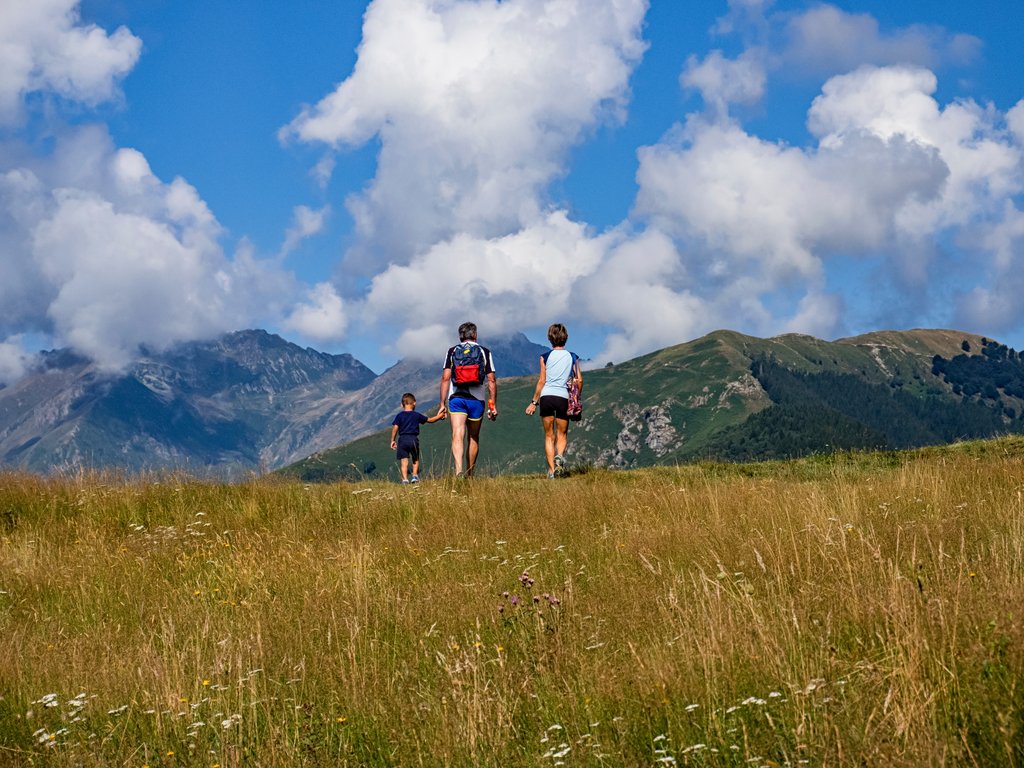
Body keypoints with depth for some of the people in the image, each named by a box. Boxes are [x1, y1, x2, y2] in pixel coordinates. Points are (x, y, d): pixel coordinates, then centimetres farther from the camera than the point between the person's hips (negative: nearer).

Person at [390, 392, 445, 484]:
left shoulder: (400, 416, 2)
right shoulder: (417, 415, 5)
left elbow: (395, 428, -4)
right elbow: (429, 420, 15)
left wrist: (393, 440, 2)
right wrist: (438, 416, 30)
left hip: (402, 439, 0)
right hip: (413, 439, 0)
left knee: (404, 460, -2)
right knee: (415, 459, 20)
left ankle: (405, 479, -11)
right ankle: (415, 475, 10)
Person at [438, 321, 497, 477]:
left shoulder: (452, 351, 7)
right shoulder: (484, 352, 6)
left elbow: (445, 378, 0)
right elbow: (491, 380, 2)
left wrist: (442, 404, 2)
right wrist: (493, 405, 6)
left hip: (456, 398, 0)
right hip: (477, 400, 1)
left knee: (457, 436, -10)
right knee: (474, 438, 14)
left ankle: (458, 470, -30)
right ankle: (469, 475, 20)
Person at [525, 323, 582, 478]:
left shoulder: (545, 357, 3)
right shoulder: (572, 357, 8)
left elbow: (542, 381, 1)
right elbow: (579, 380, 3)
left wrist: (534, 402, 7)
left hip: (546, 396, -1)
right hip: (563, 397, 1)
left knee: (549, 436, 8)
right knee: (562, 434, 12)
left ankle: (551, 469, 1)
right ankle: (560, 455, -19)